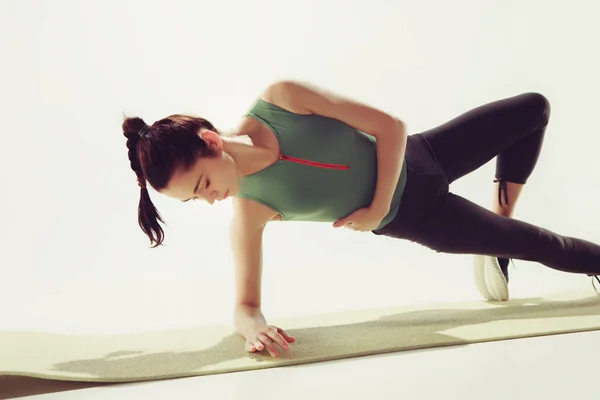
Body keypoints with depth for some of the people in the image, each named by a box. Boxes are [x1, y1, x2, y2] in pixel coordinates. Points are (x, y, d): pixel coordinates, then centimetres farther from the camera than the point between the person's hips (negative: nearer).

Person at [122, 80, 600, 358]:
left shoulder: (282, 97, -29)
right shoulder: (249, 212, -27)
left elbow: (390, 125, -22)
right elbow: (246, 304, -20)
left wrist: (377, 205, -24)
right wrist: (255, 325, -42)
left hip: (416, 159, 2)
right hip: (410, 217, -2)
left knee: (534, 108, 13)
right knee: (540, 245, 9)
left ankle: (501, 221, 31)